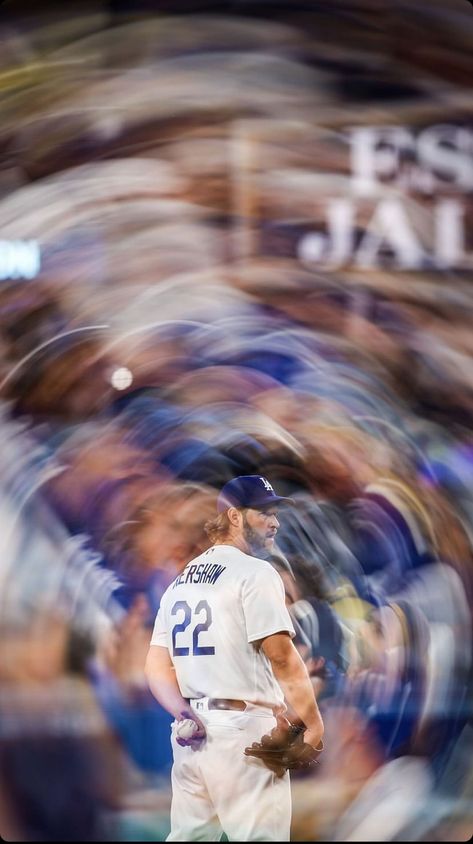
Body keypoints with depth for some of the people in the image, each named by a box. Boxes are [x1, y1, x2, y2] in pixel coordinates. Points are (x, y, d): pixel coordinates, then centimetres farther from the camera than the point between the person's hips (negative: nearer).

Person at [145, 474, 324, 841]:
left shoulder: (181, 581, 16)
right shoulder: (254, 572, -9)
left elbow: (156, 664, 9)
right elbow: (283, 657, -15)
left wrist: (185, 714, -2)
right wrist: (314, 724, -9)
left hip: (191, 732, 8)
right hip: (243, 729, -8)